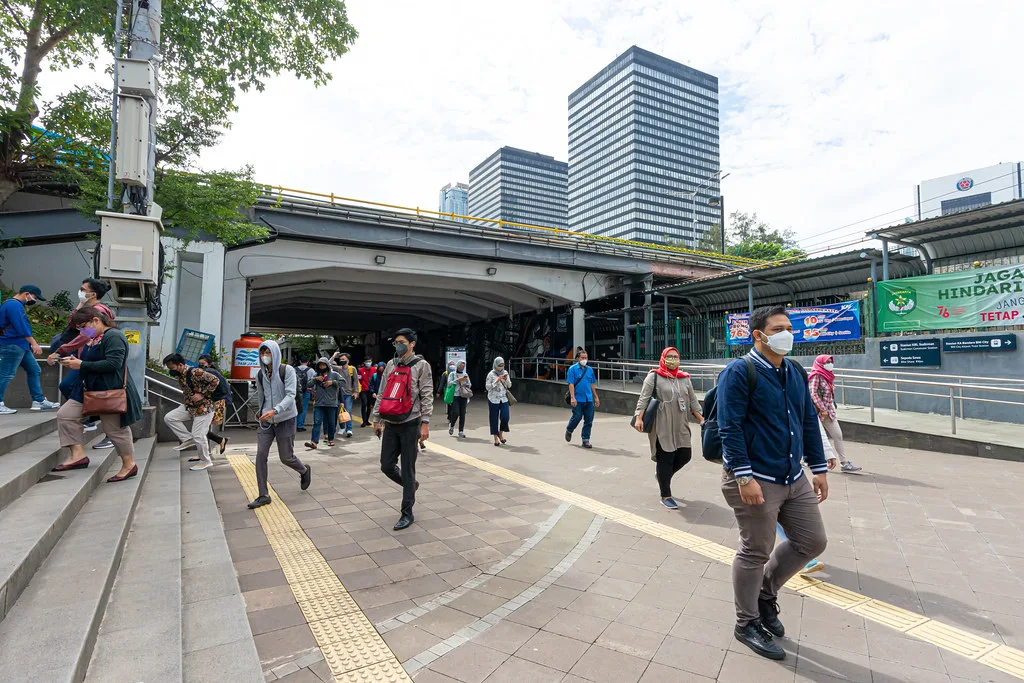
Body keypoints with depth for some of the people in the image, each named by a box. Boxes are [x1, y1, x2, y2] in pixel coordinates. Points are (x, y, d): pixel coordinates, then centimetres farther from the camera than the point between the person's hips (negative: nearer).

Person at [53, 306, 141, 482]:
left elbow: (113, 364, -26)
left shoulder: (113, 336, -17)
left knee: (115, 428, -2)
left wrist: (82, 365, -20)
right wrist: (74, 361, 3)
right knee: (65, 415, 5)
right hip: (89, 388, 10)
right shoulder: (92, 339, 13)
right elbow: (92, 362, 23)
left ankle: (129, 465, 12)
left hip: (110, 391, -10)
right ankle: (78, 455, 10)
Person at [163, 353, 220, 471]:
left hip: (204, 407, -9)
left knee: (198, 435, -4)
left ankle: (206, 461, 15)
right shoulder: (179, 374, 2)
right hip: (189, 406, 9)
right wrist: (186, 397, 8)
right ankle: (188, 439, 10)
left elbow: (215, 381, -28)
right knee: (169, 418, -1)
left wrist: (202, 394, -25)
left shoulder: (195, 372, -25)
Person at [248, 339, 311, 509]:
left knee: (286, 457, 4)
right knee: (260, 455, -5)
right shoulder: (260, 374, 3)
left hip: (285, 420, -4)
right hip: (266, 420, 4)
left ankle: (304, 471, 37)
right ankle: (263, 495, 6)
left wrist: (275, 410, -33)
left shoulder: (287, 370, -11)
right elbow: (260, 397, 17)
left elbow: (290, 395, -19)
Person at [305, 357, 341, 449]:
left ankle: (331, 440, 25)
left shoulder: (334, 374, 5)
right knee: (317, 422, -7)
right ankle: (314, 442, -12)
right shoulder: (315, 375, 13)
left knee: (331, 423, 9)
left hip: (331, 403, -1)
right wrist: (315, 379, -8)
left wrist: (333, 382, -12)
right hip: (318, 403, 1)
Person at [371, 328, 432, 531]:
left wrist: (425, 423, -14)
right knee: (387, 465, 7)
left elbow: (427, 396, -9)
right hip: (390, 424, 5)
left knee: (407, 469, 0)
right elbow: (381, 393, 14)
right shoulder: (391, 364, 11)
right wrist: (377, 419, 11)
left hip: (410, 424, -5)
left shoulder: (421, 365, -5)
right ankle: (411, 485, 36)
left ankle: (407, 513, 13)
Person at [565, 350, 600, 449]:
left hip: (589, 399, 5)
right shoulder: (573, 369, -4)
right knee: (577, 417, -2)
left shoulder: (590, 370, 11)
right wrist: (572, 398, -16)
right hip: (578, 399, -5)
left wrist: (596, 397, 20)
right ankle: (569, 430, 29)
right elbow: (571, 384, -8)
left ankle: (586, 440, 14)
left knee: (589, 420, 3)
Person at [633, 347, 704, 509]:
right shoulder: (654, 376, -4)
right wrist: (638, 418, -17)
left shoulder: (685, 378, 12)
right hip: (662, 427, -5)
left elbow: (693, 401, 16)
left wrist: (701, 418, 9)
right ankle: (666, 496, 13)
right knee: (665, 459, 0)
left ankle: (663, 473, 36)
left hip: (681, 427, 5)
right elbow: (644, 398, -8)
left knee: (684, 456, 6)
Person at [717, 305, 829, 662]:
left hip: (795, 480, 8)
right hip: (757, 481, -8)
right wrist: (744, 477, -23)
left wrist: (818, 468, 14)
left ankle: (765, 592, 38)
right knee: (755, 552, 5)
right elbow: (730, 428, -19)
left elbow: (809, 422, 16)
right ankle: (747, 624, 26)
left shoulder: (796, 373, 10)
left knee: (812, 541, 16)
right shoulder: (739, 372, -14)